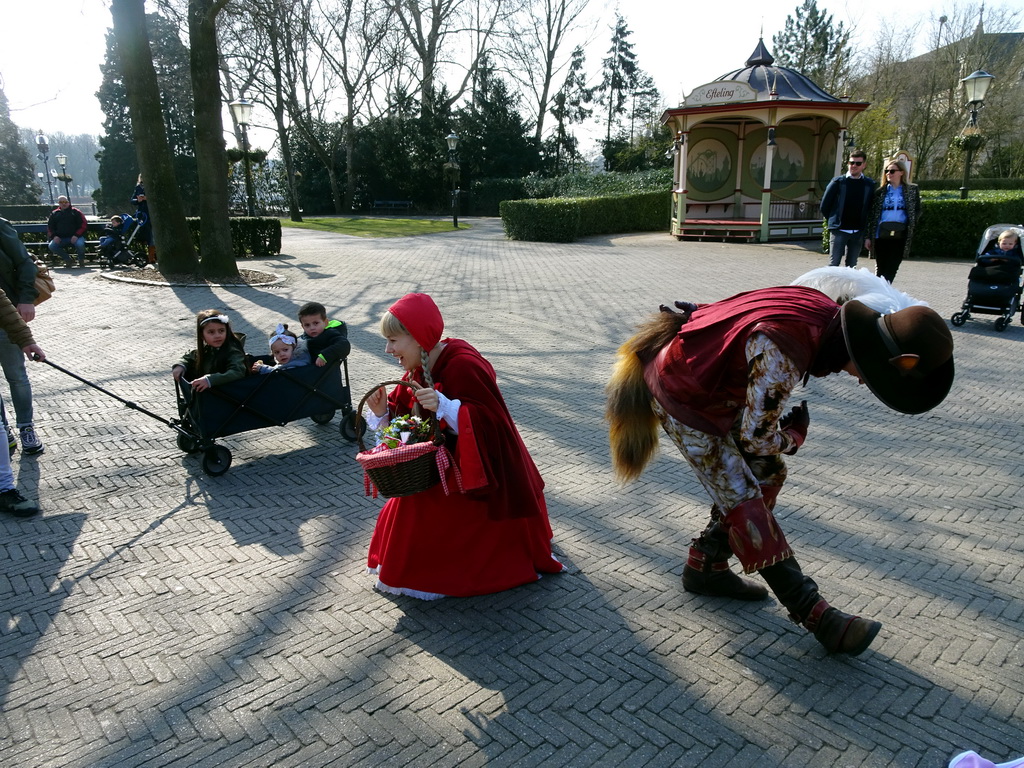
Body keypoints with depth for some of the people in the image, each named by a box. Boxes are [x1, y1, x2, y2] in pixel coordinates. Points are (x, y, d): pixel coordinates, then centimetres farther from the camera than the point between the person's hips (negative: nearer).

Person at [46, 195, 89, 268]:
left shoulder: (75, 212, 6)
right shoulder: (54, 214, 16)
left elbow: (84, 224, -1)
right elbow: (49, 227, 18)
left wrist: (76, 235, -14)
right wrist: (54, 236, -3)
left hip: (75, 237, -3)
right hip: (61, 238, 3)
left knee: (80, 244, -36)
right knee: (52, 246, -23)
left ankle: (81, 260, -4)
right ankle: (68, 260, -2)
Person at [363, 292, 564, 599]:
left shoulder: (464, 366, -26)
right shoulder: (418, 370, 1)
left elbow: (493, 423, -31)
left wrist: (443, 406, -40)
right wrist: (383, 412, -15)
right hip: (443, 470, 8)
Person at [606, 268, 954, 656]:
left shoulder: (826, 310, -10)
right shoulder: (784, 353, -35)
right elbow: (756, 438, -25)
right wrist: (794, 436, -2)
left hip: (714, 389, 9)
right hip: (684, 403, -9)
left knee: (766, 475, 14)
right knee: (746, 508, -5)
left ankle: (705, 567, 29)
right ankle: (818, 617, 7)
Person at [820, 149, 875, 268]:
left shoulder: (870, 185, 4)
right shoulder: (838, 182, -1)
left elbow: (872, 208, 10)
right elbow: (825, 205, 3)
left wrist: (865, 225, 5)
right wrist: (834, 220, 7)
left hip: (858, 232, 3)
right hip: (839, 230, -2)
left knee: (851, 266, 9)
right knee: (833, 264, -5)